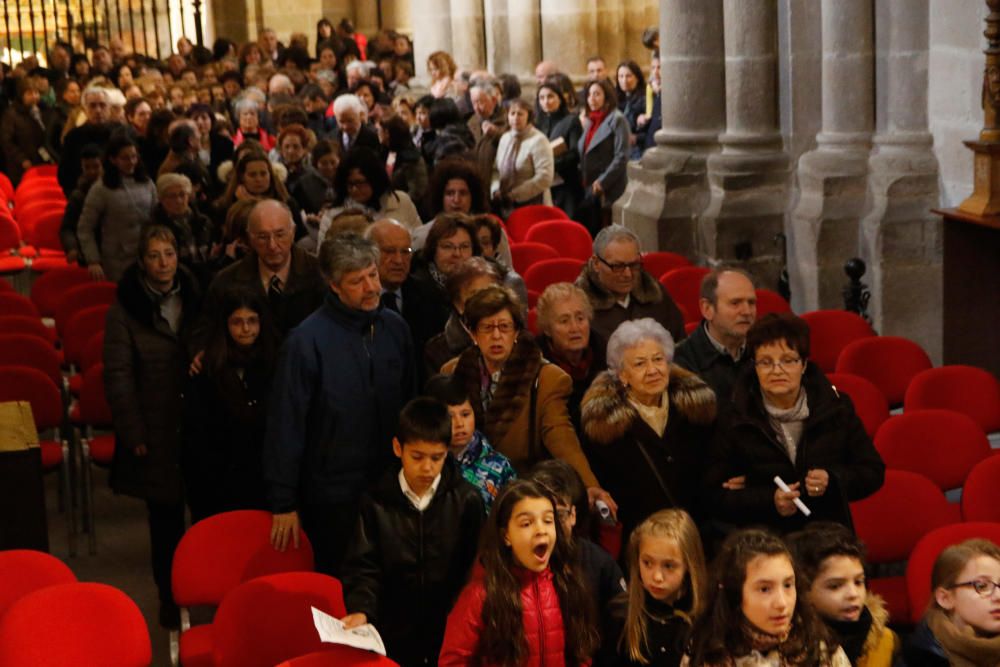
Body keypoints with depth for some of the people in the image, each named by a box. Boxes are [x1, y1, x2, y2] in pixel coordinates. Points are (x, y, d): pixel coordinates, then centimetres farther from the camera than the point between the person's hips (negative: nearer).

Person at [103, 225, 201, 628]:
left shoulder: (193, 299, 5)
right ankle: (169, 598, 21)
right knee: (165, 519, 6)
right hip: (157, 433, -2)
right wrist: (134, 434, -9)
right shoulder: (125, 309, -4)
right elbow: (118, 375, -5)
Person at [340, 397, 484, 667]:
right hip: (395, 634, 0)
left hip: (451, 633, 0)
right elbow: (365, 567, -5)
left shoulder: (467, 500, -3)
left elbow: (476, 566, 0)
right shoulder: (377, 502, -3)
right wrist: (361, 610, -22)